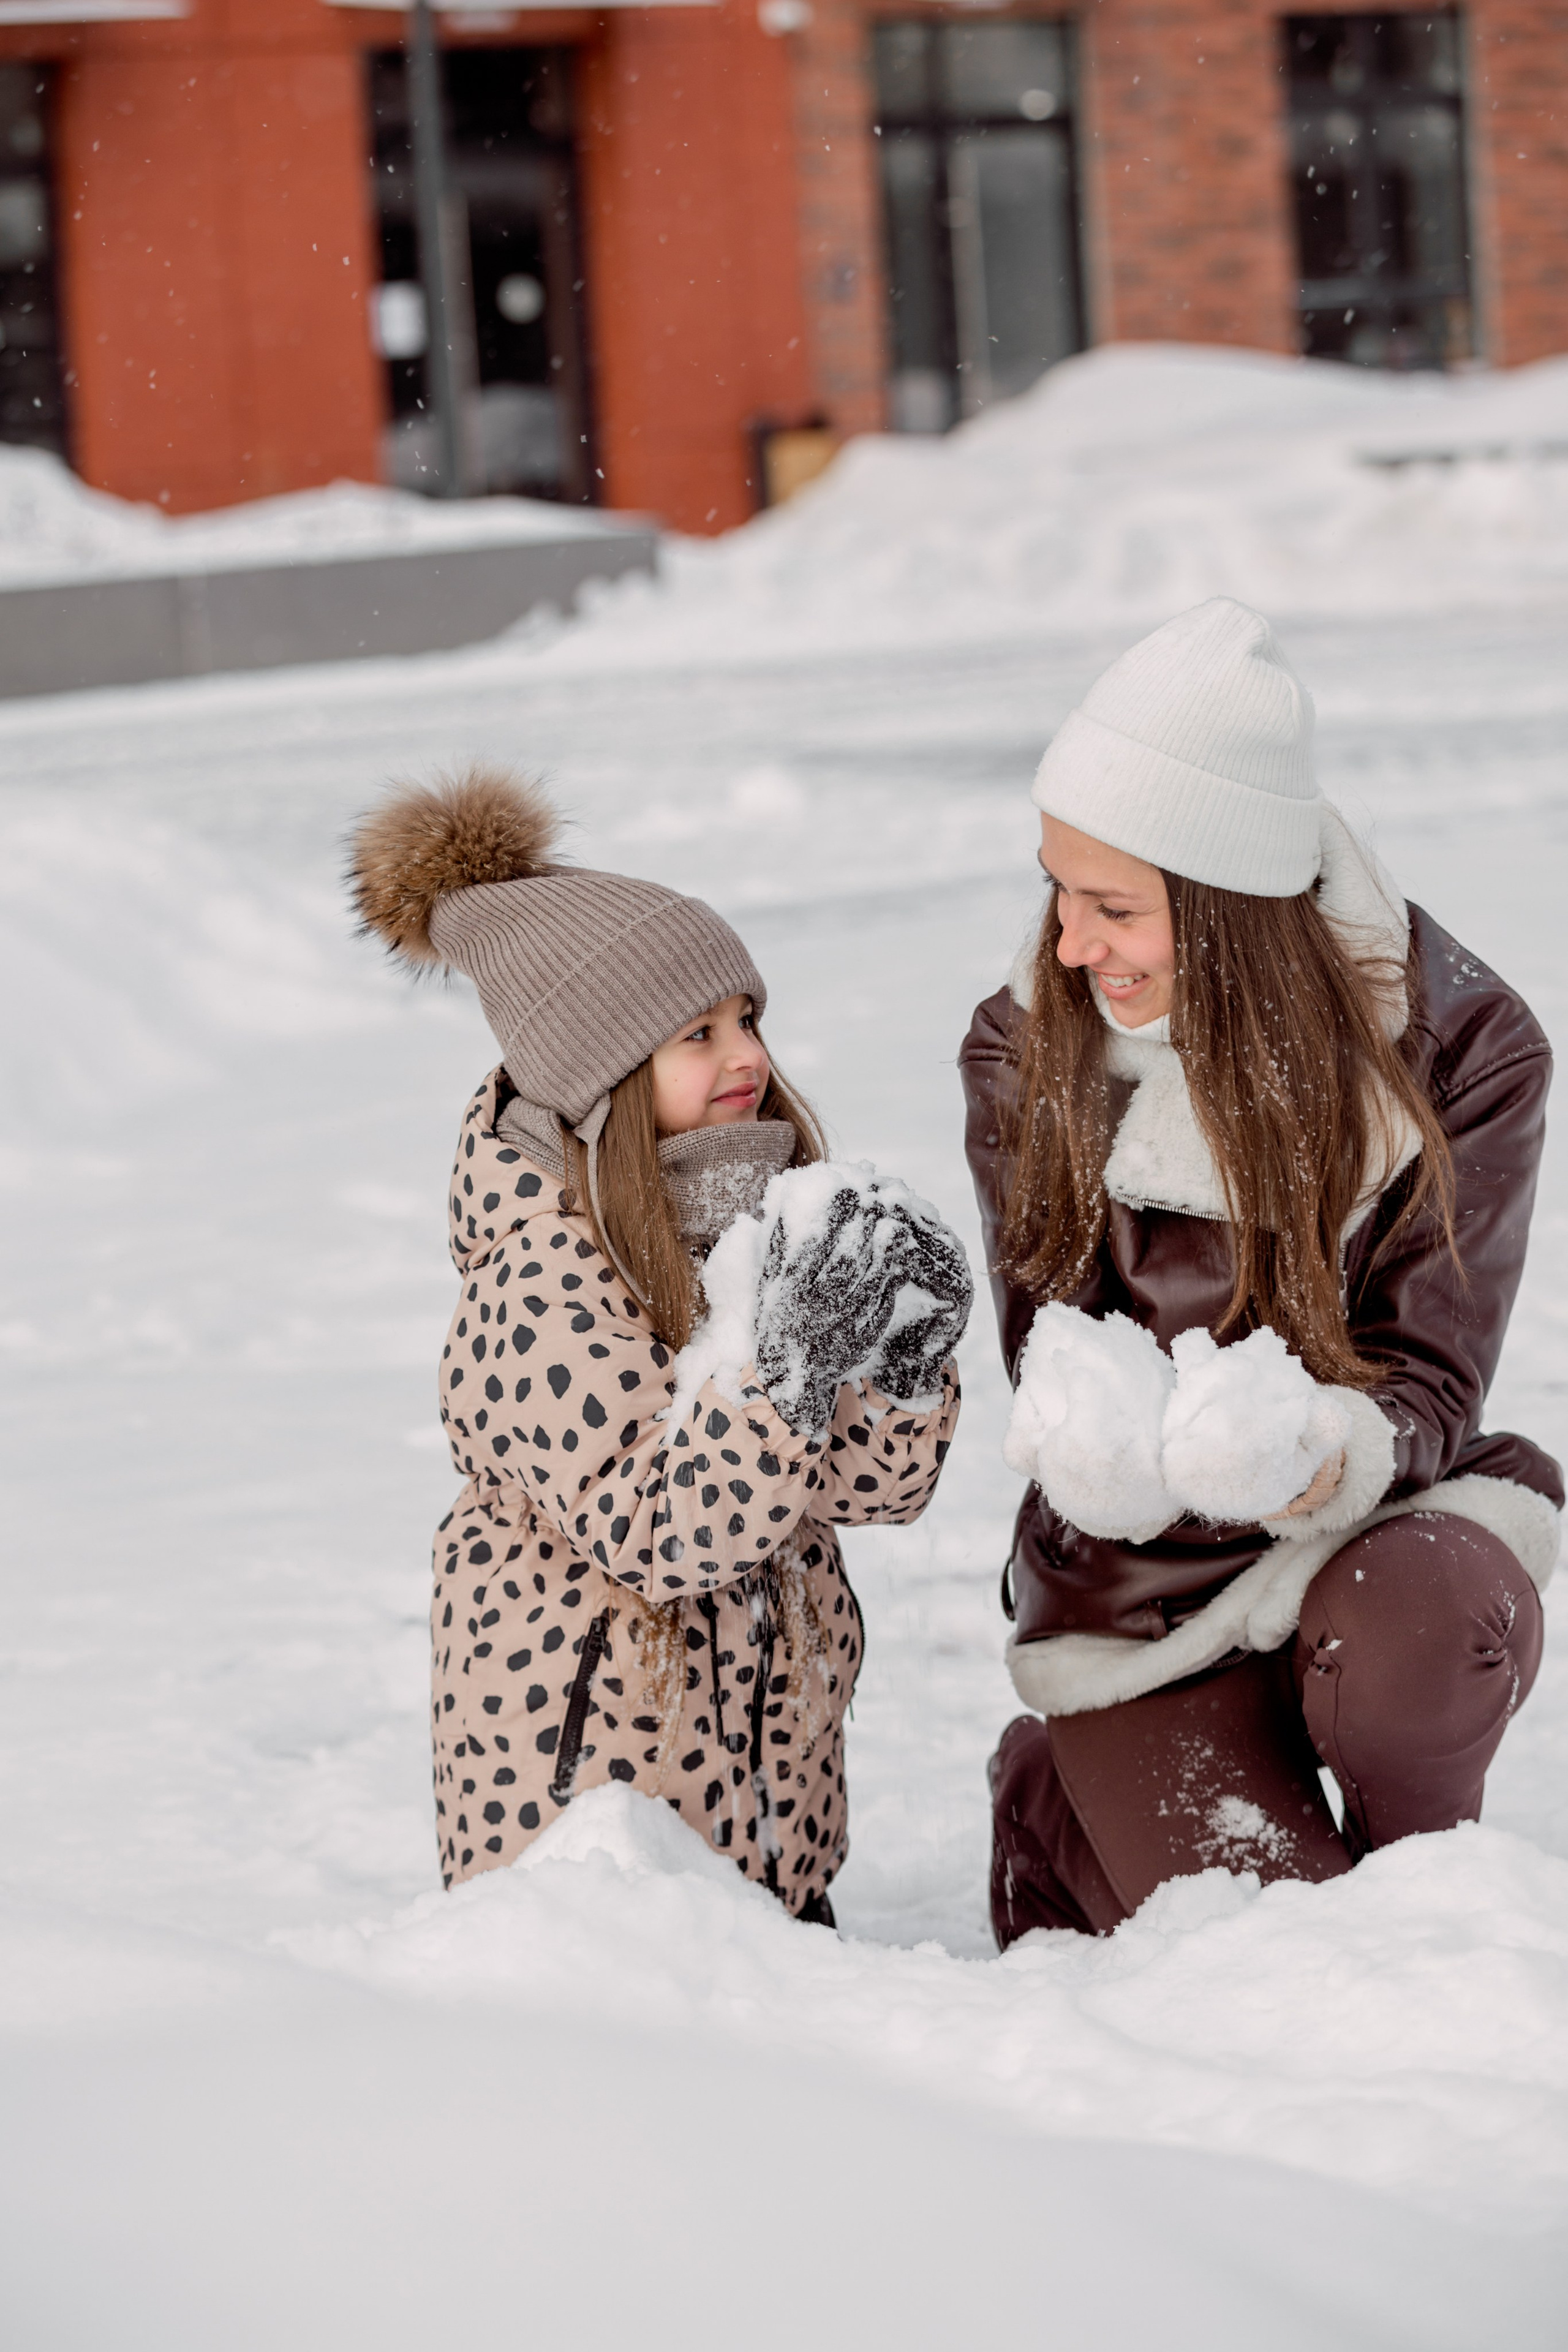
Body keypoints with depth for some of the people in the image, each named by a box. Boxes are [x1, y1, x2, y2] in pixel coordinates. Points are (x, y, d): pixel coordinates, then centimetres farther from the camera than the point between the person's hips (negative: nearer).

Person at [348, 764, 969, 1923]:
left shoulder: (772, 1223, 4)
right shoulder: (544, 1284, -19)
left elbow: (877, 1480, 3)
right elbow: (657, 1535, -24)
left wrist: (910, 1357, -17)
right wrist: (789, 1372, -33)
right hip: (590, 1784, -7)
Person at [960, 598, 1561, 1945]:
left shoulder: (1460, 1047, -13)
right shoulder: (1026, 1054, -7)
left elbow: (1429, 1377, -13)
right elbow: (1050, 1337, -6)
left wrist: (1329, 1449, -38)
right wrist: (1094, 1428, -33)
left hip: (1377, 1525, -1)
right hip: (1140, 1593, 1)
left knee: (1418, 1631, -38)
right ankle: (1063, 1801, 20)